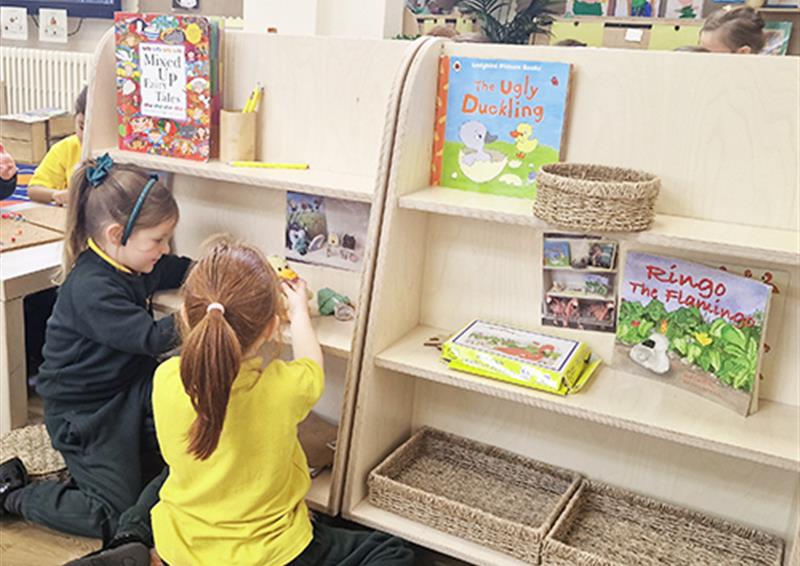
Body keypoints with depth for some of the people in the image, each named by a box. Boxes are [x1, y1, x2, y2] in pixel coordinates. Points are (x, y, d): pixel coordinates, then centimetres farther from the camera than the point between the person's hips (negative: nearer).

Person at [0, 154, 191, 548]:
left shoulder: (131, 263, -1)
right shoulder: (90, 289, -29)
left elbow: (182, 269, 16)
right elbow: (153, 337, -31)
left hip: (129, 388, 9)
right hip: (85, 412, -8)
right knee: (124, 521, -4)